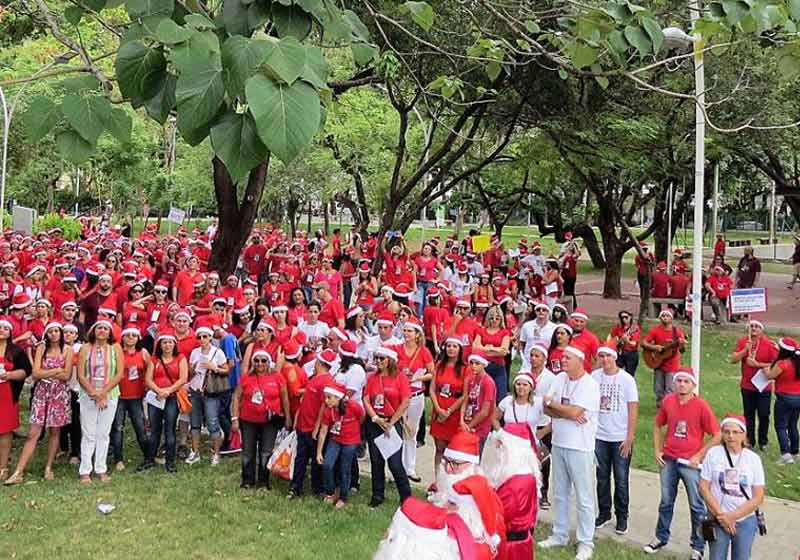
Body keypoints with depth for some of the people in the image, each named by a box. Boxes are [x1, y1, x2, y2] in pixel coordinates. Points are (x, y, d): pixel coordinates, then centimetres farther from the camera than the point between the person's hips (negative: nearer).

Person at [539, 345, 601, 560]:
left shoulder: (590, 385, -14)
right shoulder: (559, 379, 6)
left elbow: (574, 411, -23)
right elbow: (548, 410, 2)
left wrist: (551, 402, -8)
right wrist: (568, 413, -16)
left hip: (580, 447, -6)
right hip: (558, 444, 7)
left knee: (584, 497, 2)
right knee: (560, 494, 16)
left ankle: (586, 542, 11)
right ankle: (560, 535, 28)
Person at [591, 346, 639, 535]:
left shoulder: (626, 379, -7)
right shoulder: (594, 376, 0)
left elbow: (633, 410, -7)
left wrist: (629, 438, -11)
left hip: (621, 438, -3)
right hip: (600, 436, 3)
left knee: (621, 480, 4)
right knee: (602, 477, 12)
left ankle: (622, 517, 17)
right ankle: (604, 513, 26)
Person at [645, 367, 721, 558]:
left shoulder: (701, 406, -13)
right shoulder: (668, 401, -2)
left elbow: (716, 436, -9)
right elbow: (657, 425, 13)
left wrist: (699, 456, -10)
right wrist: (657, 450, 6)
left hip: (691, 463, -4)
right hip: (668, 460, 4)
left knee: (697, 506, 6)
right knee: (666, 501, 17)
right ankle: (661, 537, 33)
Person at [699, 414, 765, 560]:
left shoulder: (753, 458, -4)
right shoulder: (713, 453, -6)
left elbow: (758, 497, -4)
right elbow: (703, 488, -5)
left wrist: (733, 516, -12)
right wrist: (720, 515, -11)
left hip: (745, 520, 1)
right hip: (718, 520, -1)